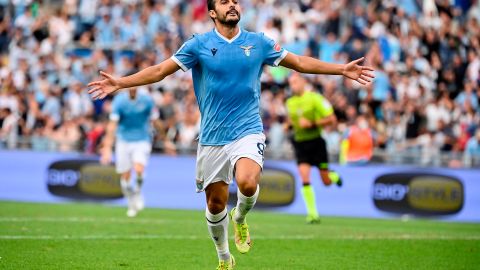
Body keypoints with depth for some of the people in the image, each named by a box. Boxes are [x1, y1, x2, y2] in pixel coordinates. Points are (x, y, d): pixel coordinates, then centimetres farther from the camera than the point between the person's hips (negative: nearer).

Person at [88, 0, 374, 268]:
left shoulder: (258, 42, 5)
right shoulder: (199, 45, 0)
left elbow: (299, 62, 14)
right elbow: (161, 70, 1)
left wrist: (342, 69, 12)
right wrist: (121, 82, -9)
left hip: (248, 131, 0)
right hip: (212, 137, 1)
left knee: (247, 183, -28)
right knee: (216, 203, 5)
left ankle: (240, 218, 7)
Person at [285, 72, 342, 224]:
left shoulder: (315, 98, -10)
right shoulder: (290, 102, 8)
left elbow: (331, 119, -13)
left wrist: (312, 124, -22)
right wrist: (289, 124, 6)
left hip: (316, 141, -4)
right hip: (300, 142, 4)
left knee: (326, 182, 3)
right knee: (305, 179, -13)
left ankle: (335, 177, 41)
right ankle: (312, 214, -9)